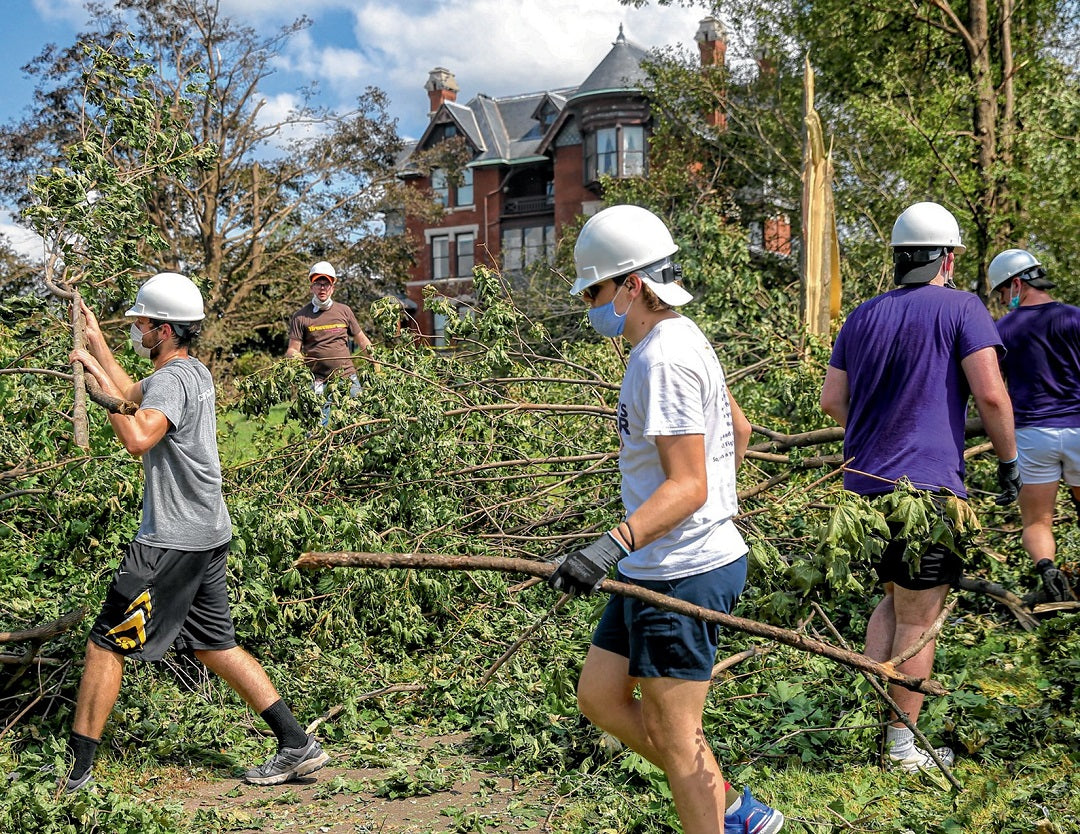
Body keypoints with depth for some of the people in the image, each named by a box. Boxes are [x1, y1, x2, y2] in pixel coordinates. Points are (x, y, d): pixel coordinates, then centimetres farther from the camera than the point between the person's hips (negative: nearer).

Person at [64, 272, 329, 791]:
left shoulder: (172, 380, -16)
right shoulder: (194, 372, 15)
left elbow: (138, 438, -35)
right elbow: (132, 394, 34)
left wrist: (102, 384, -23)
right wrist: (95, 342, 35)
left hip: (172, 542, -10)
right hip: (208, 534, 10)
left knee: (107, 645, 0)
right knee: (213, 646, 14)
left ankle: (74, 768, 7)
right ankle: (298, 746, 14)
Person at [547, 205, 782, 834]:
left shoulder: (665, 358, -20)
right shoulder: (684, 340, 12)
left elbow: (687, 485, -25)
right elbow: (739, 428, 23)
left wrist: (612, 546, -36)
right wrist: (716, 501, 35)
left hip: (683, 573, -10)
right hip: (657, 568, 10)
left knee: (674, 735, 1)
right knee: (601, 698, 16)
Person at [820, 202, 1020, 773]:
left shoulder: (863, 316, 11)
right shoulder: (960, 308, -5)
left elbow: (832, 400, 10)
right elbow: (990, 394, -13)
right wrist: (1008, 460, -1)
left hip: (864, 483, 6)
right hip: (927, 484, -6)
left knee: (893, 599, 22)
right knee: (918, 617, 4)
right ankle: (902, 745, 12)